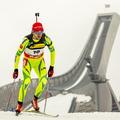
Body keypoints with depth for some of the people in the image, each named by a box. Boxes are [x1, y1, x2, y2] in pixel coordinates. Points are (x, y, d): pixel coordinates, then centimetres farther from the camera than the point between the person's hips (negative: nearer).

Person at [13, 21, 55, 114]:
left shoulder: (46, 39, -21)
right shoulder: (27, 40, -29)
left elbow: (52, 51, -6)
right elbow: (18, 54, -20)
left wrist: (52, 67, -6)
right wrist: (16, 69, -20)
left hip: (39, 61, 3)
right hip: (28, 61, -3)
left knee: (44, 80, -18)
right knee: (27, 81, -23)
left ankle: (35, 100, 6)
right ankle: (19, 104, -8)